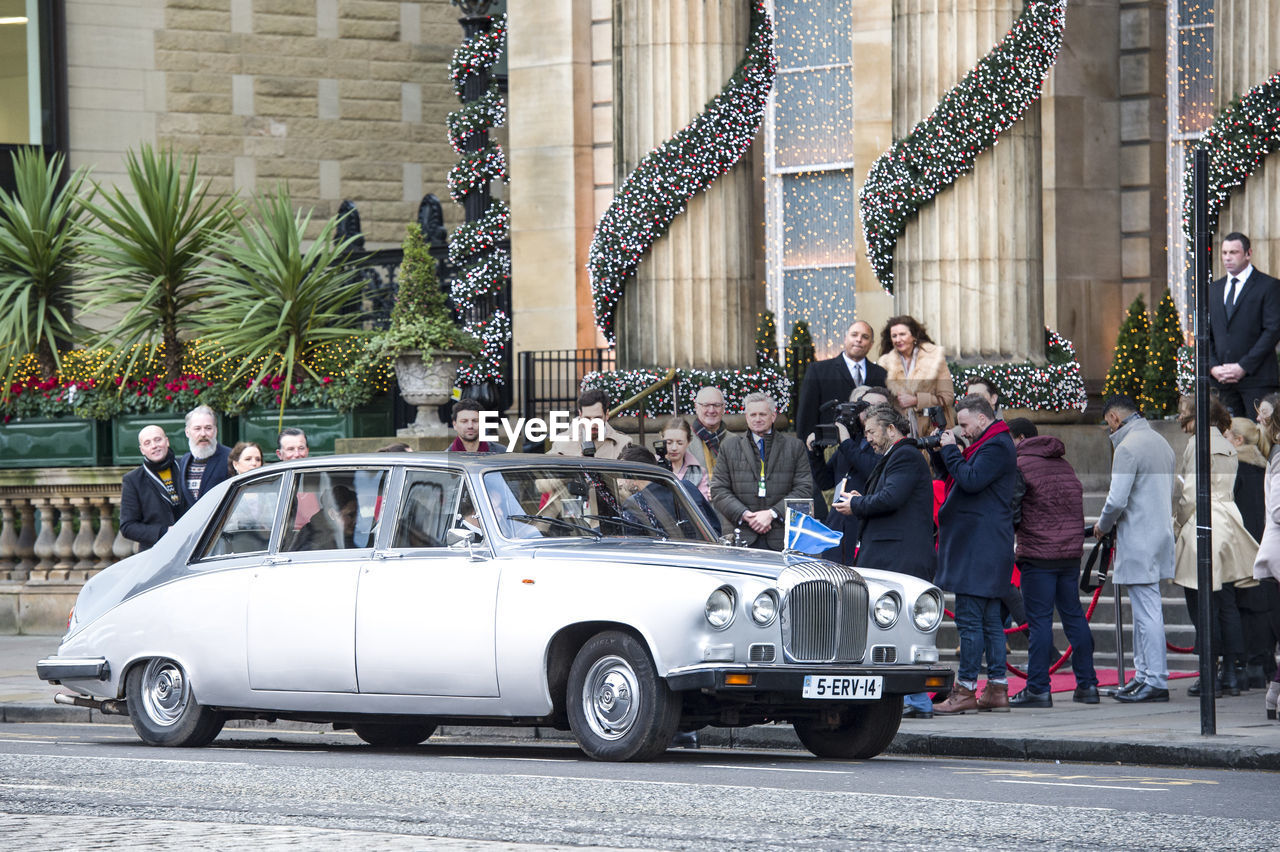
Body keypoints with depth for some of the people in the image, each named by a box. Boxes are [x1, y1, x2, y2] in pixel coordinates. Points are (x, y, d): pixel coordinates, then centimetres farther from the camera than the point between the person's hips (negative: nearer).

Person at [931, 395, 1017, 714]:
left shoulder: (996, 446, -12)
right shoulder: (989, 444, 21)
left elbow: (971, 481, -22)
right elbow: (960, 477, 22)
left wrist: (950, 451, -11)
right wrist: (943, 452, 7)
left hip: (980, 548, -11)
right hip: (980, 547, 11)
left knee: (969, 618, -9)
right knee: (989, 619, 10)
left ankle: (965, 690, -9)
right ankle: (997, 689, 12)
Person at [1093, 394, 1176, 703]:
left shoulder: (1127, 447, -14)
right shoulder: (1161, 442, 15)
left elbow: (1117, 500, -20)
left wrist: (1102, 525, 0)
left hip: (1138, 543, -9)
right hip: (1161, 534, 9)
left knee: (1147, 612, -8)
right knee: (1145, 611, 15)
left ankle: (1156, 681, -8)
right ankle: (1144, 674, 19)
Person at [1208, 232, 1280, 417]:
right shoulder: (1213, 289, 18)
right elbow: (1205, 334, 15)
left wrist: (1243, 367, -13)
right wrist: (1213, 367, -2)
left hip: (1257, 379, -5)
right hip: (1222, 380, 5)